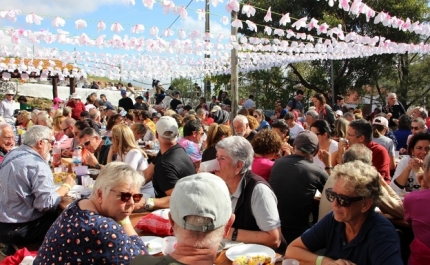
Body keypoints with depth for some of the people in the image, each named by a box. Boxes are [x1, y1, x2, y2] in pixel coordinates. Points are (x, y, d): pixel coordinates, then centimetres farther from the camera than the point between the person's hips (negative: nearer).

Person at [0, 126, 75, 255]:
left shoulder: (12, 154, 5)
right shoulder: (38, 165, -21)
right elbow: (47, 204, -25)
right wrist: (66, 186, -12)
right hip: (17, 230, -9)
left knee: (54, 214, 17)